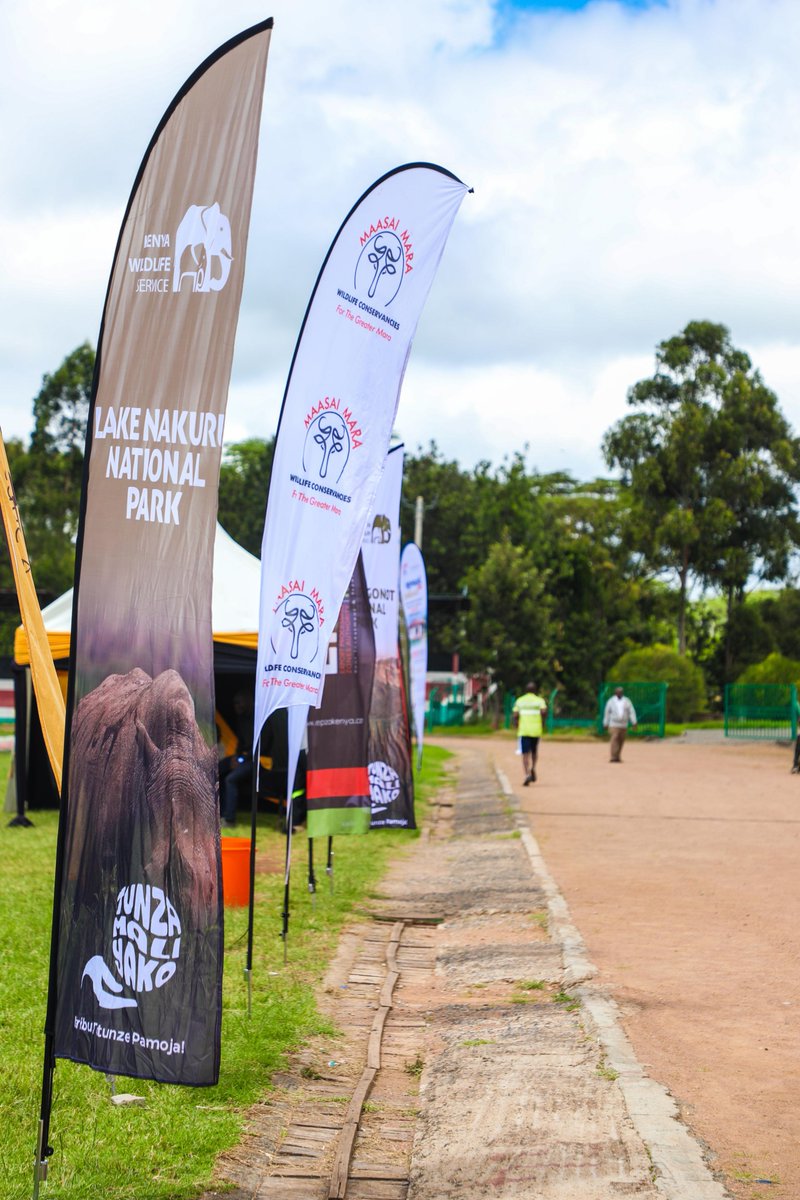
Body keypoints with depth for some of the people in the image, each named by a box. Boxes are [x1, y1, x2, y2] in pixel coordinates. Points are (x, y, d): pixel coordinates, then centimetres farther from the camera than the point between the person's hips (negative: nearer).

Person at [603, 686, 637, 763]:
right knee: (614, 739, -17)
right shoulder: (611, 701, 2)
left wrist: (634, 722, -9)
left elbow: (632, 712, 1)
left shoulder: (626, 701, 4)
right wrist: (605, 724, 7)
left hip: (624, 725, 3)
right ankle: (613, 757, -22)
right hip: (614, 724, -3)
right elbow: (607, 713, 7)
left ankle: (618, 756, 17)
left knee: (621, 741, 5)